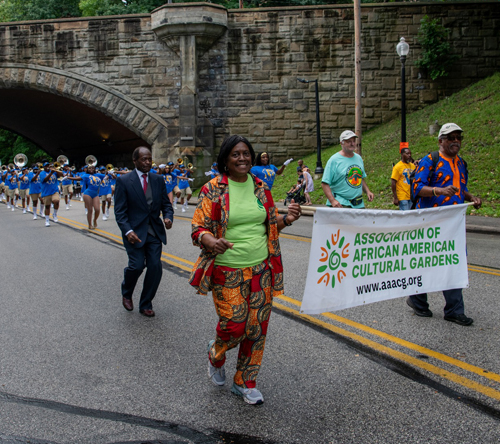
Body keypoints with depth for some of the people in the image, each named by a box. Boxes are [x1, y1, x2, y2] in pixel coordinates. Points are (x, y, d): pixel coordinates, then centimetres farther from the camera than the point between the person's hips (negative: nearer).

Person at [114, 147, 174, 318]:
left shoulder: (158, 180, 8)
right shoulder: (124, 181, -4)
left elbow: (166, 204, 12)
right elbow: (120, 211, -7)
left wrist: (168, 217, -10)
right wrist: (128, 231, -21)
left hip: (154, 232, 4)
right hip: (135, 232, -4)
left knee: (155, 267, -2)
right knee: (137, 265, -12)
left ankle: (145, 305, 16)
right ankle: (126, 293, 22)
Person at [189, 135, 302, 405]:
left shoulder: (261, 188, 8)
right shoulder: (213, 189, -5)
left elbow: (271, 225, 17)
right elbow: (198, 228, -6)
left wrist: (286, 219, -5)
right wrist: (211, 242, -28)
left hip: (261, 270, 4)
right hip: (227, 271, -4)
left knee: (257, 327, 6)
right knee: (234, 326, -5)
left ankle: (245, 382, 25)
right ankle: (216, 355, 31)